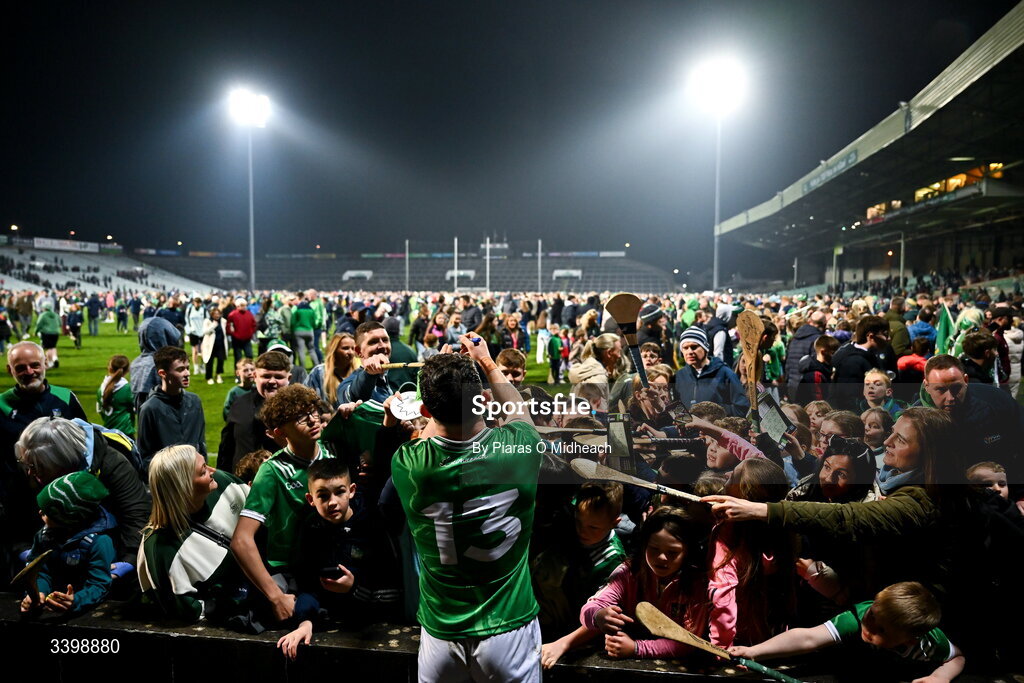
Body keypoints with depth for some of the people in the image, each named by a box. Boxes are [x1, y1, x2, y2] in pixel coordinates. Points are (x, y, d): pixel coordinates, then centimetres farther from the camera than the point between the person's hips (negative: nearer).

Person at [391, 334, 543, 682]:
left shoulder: (406, 465, -19)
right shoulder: (519, 448, -18)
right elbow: (518, 410, 8)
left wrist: (439, 396, 19)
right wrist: (486, 362, 20)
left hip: (441, 631, 1)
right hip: (509, 627, 0)